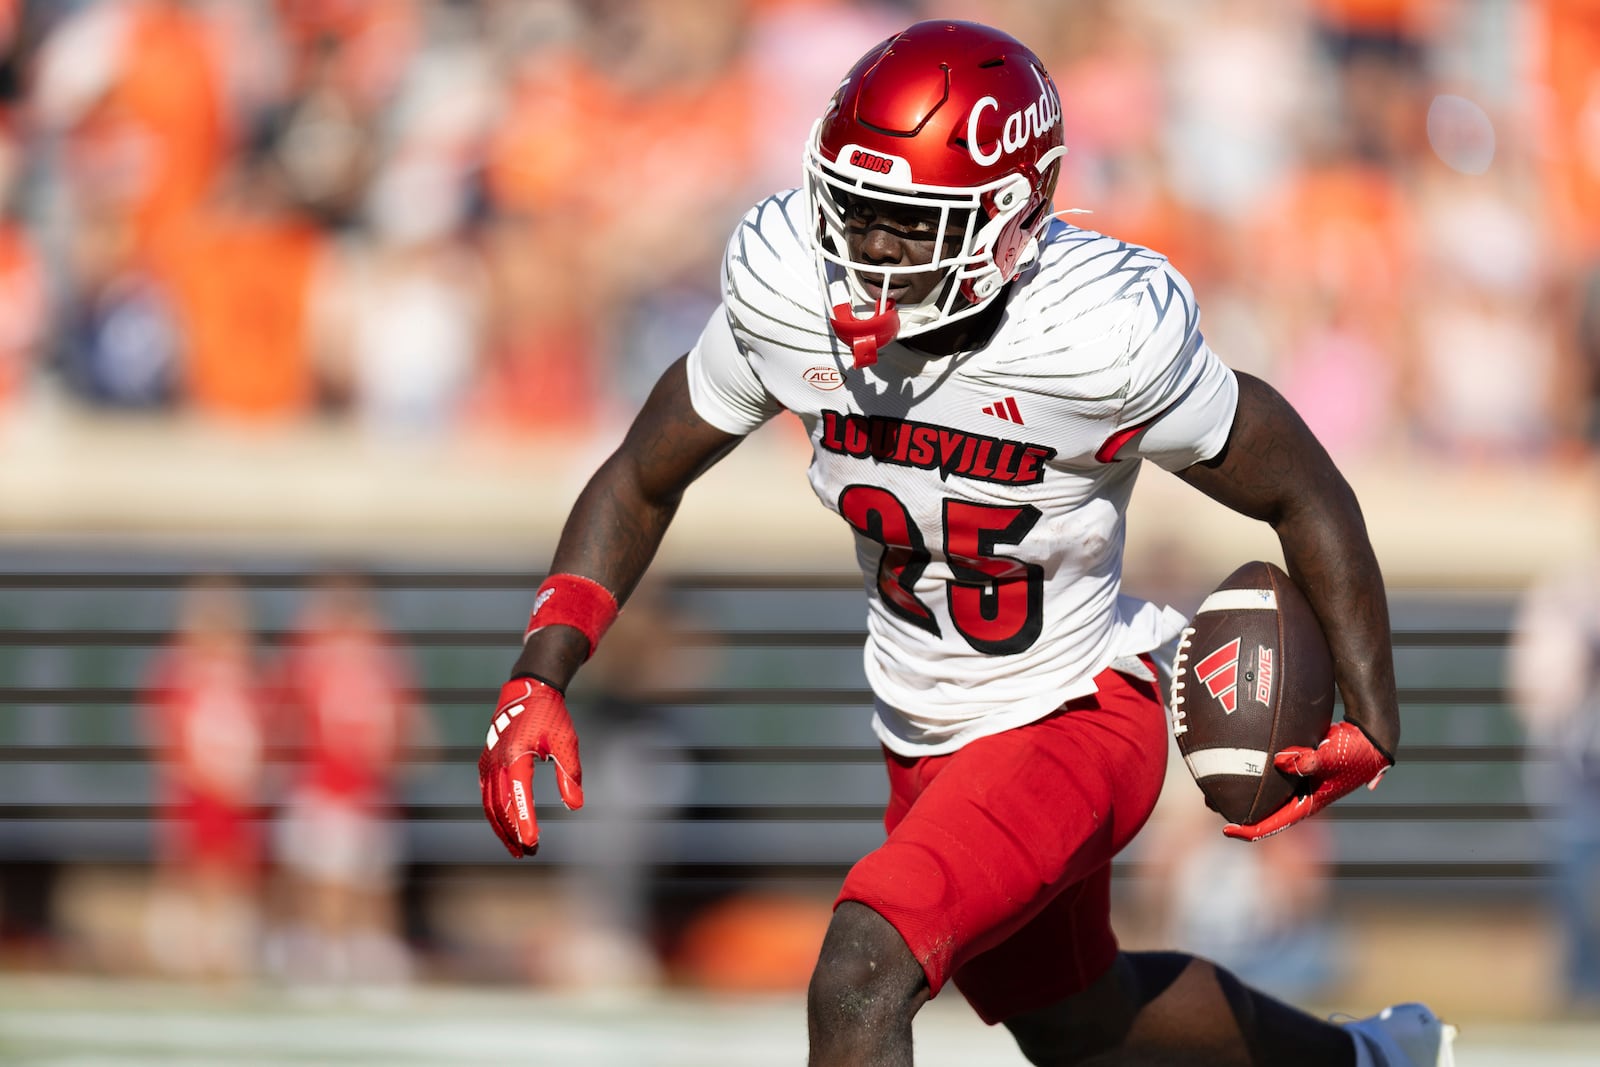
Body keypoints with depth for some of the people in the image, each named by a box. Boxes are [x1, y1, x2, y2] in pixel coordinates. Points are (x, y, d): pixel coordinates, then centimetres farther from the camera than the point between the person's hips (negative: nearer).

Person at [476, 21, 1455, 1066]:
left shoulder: (1103, 340, -28)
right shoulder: (791, 300, -16)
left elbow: (1305, 496, -14)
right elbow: (643, 481, -1)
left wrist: (1373, 723, -17)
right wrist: (538, 682, -12)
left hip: (1075, 721, -7)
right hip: (926, 739, 7)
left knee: (863, 974, -27)